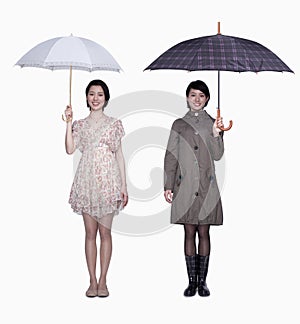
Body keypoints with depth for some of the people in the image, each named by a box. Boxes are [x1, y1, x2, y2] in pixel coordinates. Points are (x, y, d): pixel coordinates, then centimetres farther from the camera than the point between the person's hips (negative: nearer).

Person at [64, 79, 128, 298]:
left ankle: (102, 281, 6)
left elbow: (119, 155, 6)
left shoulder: (114, 124, 7)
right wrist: (68, 123, -10)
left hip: (107, 181, -1)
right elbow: (70, 149, -6)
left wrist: (124, 185, 2)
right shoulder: (80, 125, 10)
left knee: (105, 232, 0)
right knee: (90, 232, 3)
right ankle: (92, 281, 7)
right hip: (87, 181, 1)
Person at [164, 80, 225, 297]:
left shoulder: (213, 123, 7)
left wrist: (215, 134, -20)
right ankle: (192, 281, 10)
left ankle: (202, 281, 11)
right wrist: (168, 186, 0)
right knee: (189, 232, 3)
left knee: (204, 232, 3)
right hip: (185, 186, 0)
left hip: (207, 187, 0)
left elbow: (217, 155, -3)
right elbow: (171, 156, 6)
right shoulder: (179, 125, 8)